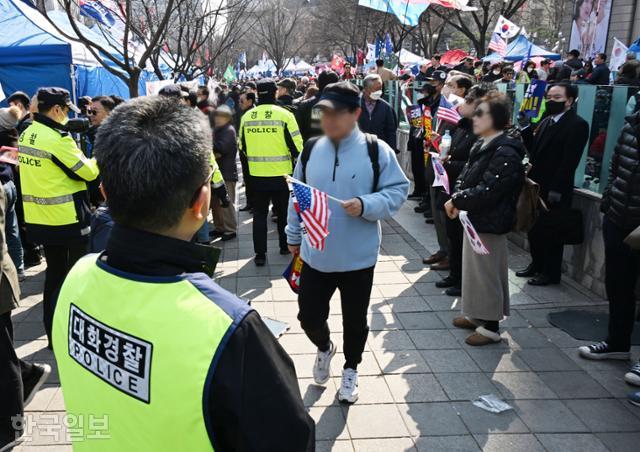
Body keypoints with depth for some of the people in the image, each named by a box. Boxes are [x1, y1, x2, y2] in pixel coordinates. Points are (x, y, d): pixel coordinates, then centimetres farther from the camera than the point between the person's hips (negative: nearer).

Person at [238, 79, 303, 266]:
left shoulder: (247, 117, -1)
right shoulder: (284, 115, -11)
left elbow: (242, 146, 11)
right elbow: (296, 146, -9)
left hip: (256, 174, 2)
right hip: (280, 174, -2)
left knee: (259, 214, 11)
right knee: (283, 212, 16)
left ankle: (260, 254, 10)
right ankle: (285, 246, 30)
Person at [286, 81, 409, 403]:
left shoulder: (376, 150, -10)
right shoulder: (311, 150, 1)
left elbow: (397, 191, -7)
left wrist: (366, 205, -24)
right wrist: (293, 236, 15)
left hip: (358, 257, -2)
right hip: (315, 255, 3)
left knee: (355, 320, 13)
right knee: (309, 315, 10)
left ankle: (350, 369, 40)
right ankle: (324, 348, 44)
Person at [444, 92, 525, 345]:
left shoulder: (505, 153, -21)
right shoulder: (481, 146, 8)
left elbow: (487, 191, -26)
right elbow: (465, 176, 13)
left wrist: (457, 202, -16)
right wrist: (457, 200, -5)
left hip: (489, 223, -9)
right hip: (474, 218, 9)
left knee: (487, 273, 2)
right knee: (473, 268, 19)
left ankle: (491, 326, 17)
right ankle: (476, 314, 35)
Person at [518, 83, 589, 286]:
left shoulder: (577, 124, -11)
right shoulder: (546, 122, 15)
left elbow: (570, 160, -17)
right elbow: (535, 150, 11)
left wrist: (556, 190, -21)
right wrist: (526, 131, -5)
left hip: (555, 191, -7)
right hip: (537, 186, 7)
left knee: (551, 232, 3)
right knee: (534, 228, 15)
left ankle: (551, 273, 16)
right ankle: (537, 264, 31)